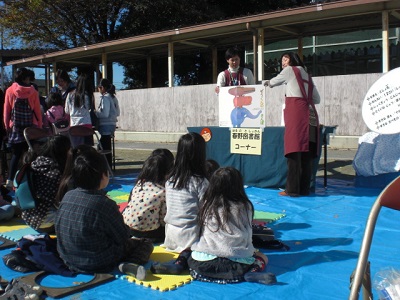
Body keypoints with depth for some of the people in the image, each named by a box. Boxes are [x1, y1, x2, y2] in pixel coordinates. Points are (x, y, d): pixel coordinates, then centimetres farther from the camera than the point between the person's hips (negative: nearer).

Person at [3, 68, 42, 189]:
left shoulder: (9, 91, 2)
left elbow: (6, 111, 5)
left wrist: (7, 125, 12)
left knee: (16, 154, 8)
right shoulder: (33, 92, -2)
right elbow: (38, 111, 1)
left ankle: (10, 180, 0)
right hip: (31, 127, -1)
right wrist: (39, 126, 7)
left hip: (15, 127, 1)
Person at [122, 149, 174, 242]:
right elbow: (164, 218, -10)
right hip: (149, 232, -4)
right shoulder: (163, 191, -11)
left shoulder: (139, 184, 2)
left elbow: (130, 203, 9)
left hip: (127, 227, 4)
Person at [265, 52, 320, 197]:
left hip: (295, 112, -7)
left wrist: (267, 83, 42)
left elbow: (273, 82, 22)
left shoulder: (290, 70, 9)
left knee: (294, 151, -10)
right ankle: (304, 188, 7)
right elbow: (317, 99, 25)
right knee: (306, 153, 5)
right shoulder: (306, 75, 27)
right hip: (310, 114, 7)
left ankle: (292, 189, -11)